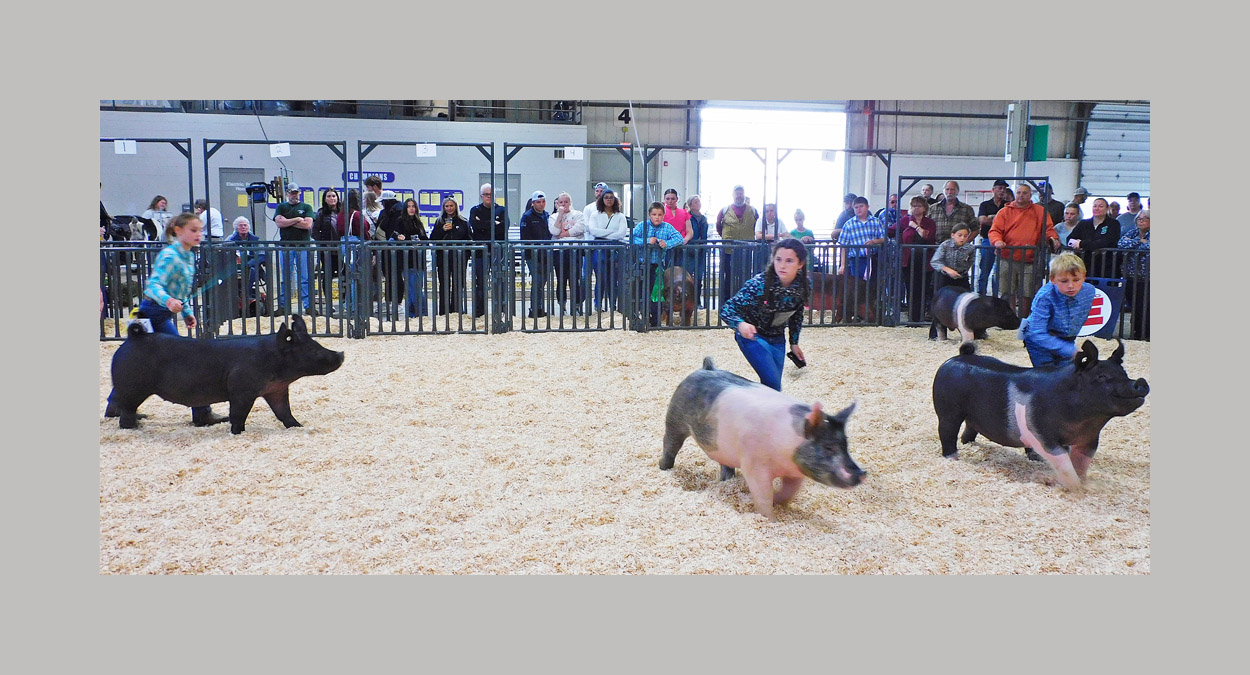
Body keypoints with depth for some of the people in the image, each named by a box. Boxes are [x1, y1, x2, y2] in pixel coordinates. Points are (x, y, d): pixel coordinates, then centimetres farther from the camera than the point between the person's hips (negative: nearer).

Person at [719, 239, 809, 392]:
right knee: (772, 383, -17)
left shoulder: (804, 285, -14)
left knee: (772, 386, 10)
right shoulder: (759, 283, -29)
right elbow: (727, 310, -29)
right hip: (752, 334, -5)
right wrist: (740, 324, -48)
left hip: (777, 338, 5)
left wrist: (794, 342, 12)